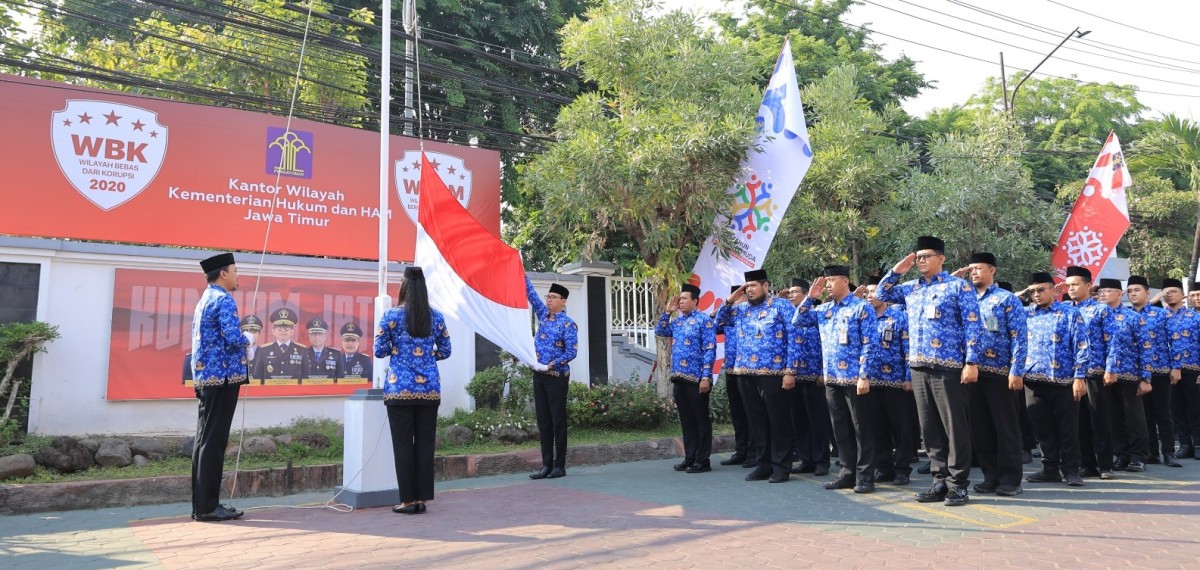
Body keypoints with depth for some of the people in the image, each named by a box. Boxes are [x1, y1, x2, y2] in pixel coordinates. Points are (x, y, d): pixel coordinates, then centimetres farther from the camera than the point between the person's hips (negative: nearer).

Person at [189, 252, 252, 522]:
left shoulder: (204, 300, 18)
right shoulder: (224, 300, -11)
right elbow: (234, 338, -22)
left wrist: (241, 342, 18)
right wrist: (248, 338, -2)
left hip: (205, 376, 10)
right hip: (222, 376, -10)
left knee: (204, 439, 11)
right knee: (214, 441, -6)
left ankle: (201, 504, 17)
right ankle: (208, 506, -2)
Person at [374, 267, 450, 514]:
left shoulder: (392, 315, -4)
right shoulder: (436, 317, 4)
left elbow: (379, 351, -1)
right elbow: (445, 351, 10)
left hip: (399, 389, -3)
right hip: (429, 388, 3)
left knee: (403, 444, 4)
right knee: (425, 443, 8)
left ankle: (408, 500, 7)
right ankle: (422, 498, 13)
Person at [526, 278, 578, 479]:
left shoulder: (568, 324, -9)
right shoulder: (543, 315, 10)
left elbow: (572, 352, -13)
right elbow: (531, 293, 12)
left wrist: (551, 364, -21)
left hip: (557, 377, -6)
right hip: (539, 376, 6)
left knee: (558, 421, 0)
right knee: (543, 421, 8)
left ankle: (560, 466, 7)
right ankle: (547, 465, 13)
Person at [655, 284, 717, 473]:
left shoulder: (704, 320, -7)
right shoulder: (676, 321, 14)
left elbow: (710, 350, -12)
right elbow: (659, 331, 22)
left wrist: (706, 377, -18)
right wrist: (668, 311, 11)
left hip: (696, 378, -7)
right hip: (679, 378, 7)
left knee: (701, 420, 2)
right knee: (686, 420, 12)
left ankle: (703, 461, 8)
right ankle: (689, 458, 20)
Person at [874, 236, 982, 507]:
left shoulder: (958, 287, -2)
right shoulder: (911, 288, 14)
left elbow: (972, 326, -7)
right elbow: (881, 294, 24)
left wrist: (971, 362, -14)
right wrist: (897, 270, 11)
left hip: (948, 367, -6)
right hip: (918, 367, 6)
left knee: (954, 427, -1)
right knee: (930, 427, 9)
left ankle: (959, 484, 8)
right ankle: (940, 481, 17)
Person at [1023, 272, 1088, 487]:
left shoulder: (1070, 313, 0)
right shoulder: (1026, 314, 11)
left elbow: (1081, 347, -6)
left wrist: (1079, 376, -12)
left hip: (1064, 380, -4)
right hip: (1034, 380, 4)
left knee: (1068, 428, 3)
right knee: (1043, 428, 9)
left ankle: (1071, 469, 14)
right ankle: (1050, 469, 19)